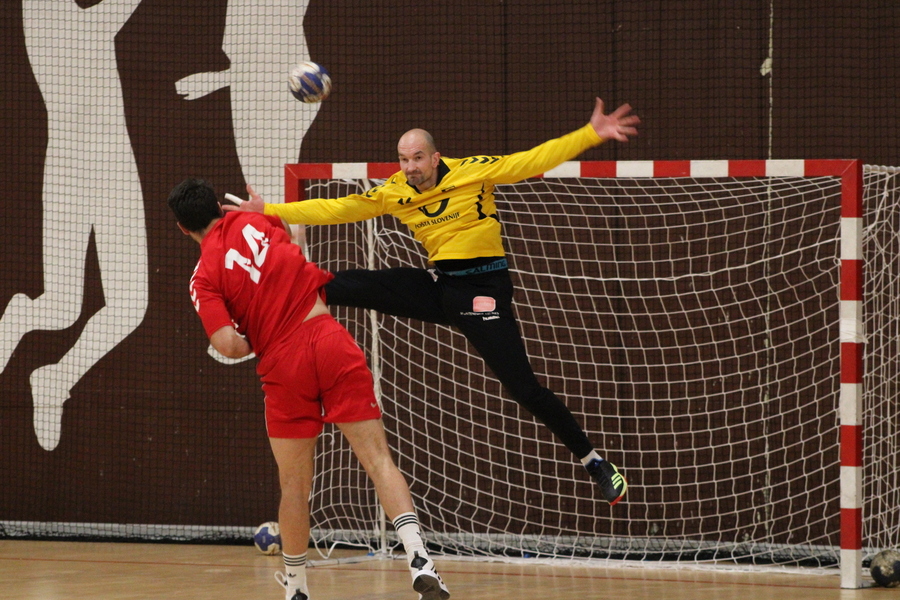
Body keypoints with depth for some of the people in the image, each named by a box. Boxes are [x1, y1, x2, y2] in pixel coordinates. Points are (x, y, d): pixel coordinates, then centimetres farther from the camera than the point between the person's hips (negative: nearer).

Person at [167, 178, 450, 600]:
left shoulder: (205, 277, 0)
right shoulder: (253, 220, 11)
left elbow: (228, 346, -10)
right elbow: (287, 232, 34)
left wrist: (251, 343, 10)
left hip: (284, 363, -2)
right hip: (329, 339, 2)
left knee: (294, 484, 12)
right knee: (378, 460, -3)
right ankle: (419, 559, -18)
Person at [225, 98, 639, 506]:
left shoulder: (473, 171, -11)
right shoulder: (394, 193, 3)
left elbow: (534, 161, -16)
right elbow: (335, 210, 9)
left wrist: (592, 134, -26)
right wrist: (269, 211, 5)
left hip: (483, 287, -5)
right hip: (438, 285, 5)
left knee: (523, 388, -11)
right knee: (350, 286, -6)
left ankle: (595, 463, 0)